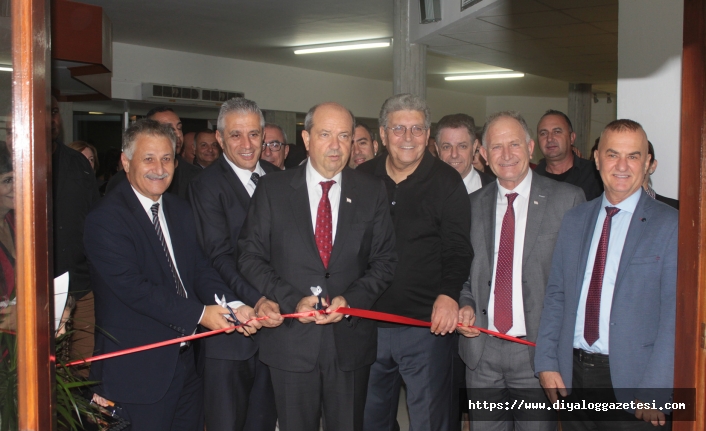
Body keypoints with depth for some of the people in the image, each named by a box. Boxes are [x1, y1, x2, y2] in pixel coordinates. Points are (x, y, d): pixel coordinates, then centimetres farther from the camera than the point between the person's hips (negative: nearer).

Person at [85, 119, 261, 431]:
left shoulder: (180, 211, 11)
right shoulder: (105, 219, -15)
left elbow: (200, 268, 4)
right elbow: (133, 288, -22)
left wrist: (233, 307, -14)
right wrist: (199, 314, -22)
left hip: (185, 359, 7)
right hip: (137, 369, -7)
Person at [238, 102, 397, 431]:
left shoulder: (371, 192, 3)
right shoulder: (272, 189, 0)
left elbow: (385, 260, 3)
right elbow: (250, 256, -1)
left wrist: (352, 299, -13)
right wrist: (292, 301, -14)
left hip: (351, 340, 1)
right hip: (291, 339, -1)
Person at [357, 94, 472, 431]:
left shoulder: (447, 182, -2)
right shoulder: (362, 178, 6)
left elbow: (458, 249, -7)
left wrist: (448, 294, -23)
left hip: (428, 323, -3)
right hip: (368, 321, 3)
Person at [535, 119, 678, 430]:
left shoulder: (671, 225, -6)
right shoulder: (574, 221, 10)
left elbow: (674, 314, -10)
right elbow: (555, 295, 10)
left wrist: (654, 393, -15)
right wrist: (546, 363, 2)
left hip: (630, 380, -4)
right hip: (572, 374, 4)